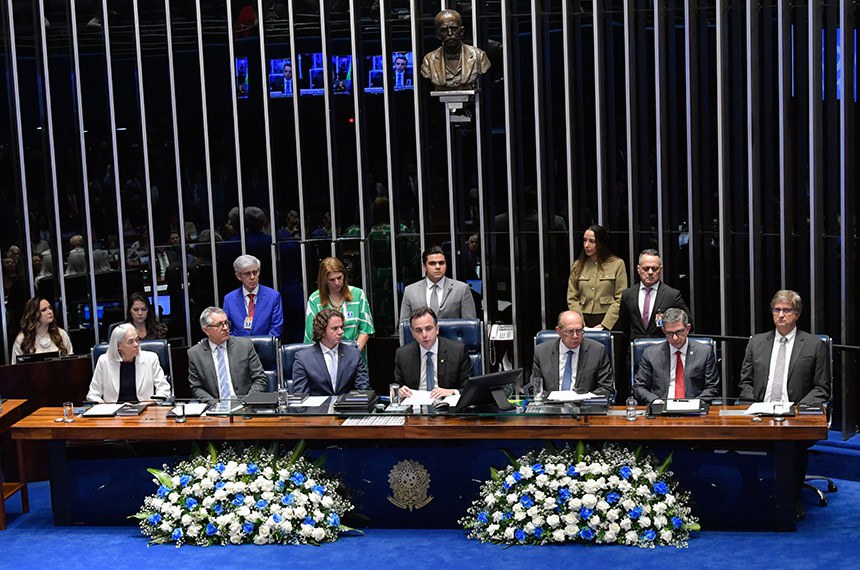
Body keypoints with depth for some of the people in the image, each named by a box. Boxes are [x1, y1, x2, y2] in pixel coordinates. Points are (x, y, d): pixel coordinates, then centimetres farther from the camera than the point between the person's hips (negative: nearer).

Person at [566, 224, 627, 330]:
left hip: (609, 323, -2)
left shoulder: (617, 264, 3)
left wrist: (604, 325, -11)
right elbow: (572, 298, 9)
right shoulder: (577, 265, 12)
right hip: (584, 320, 2)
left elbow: (620, 300, -3)